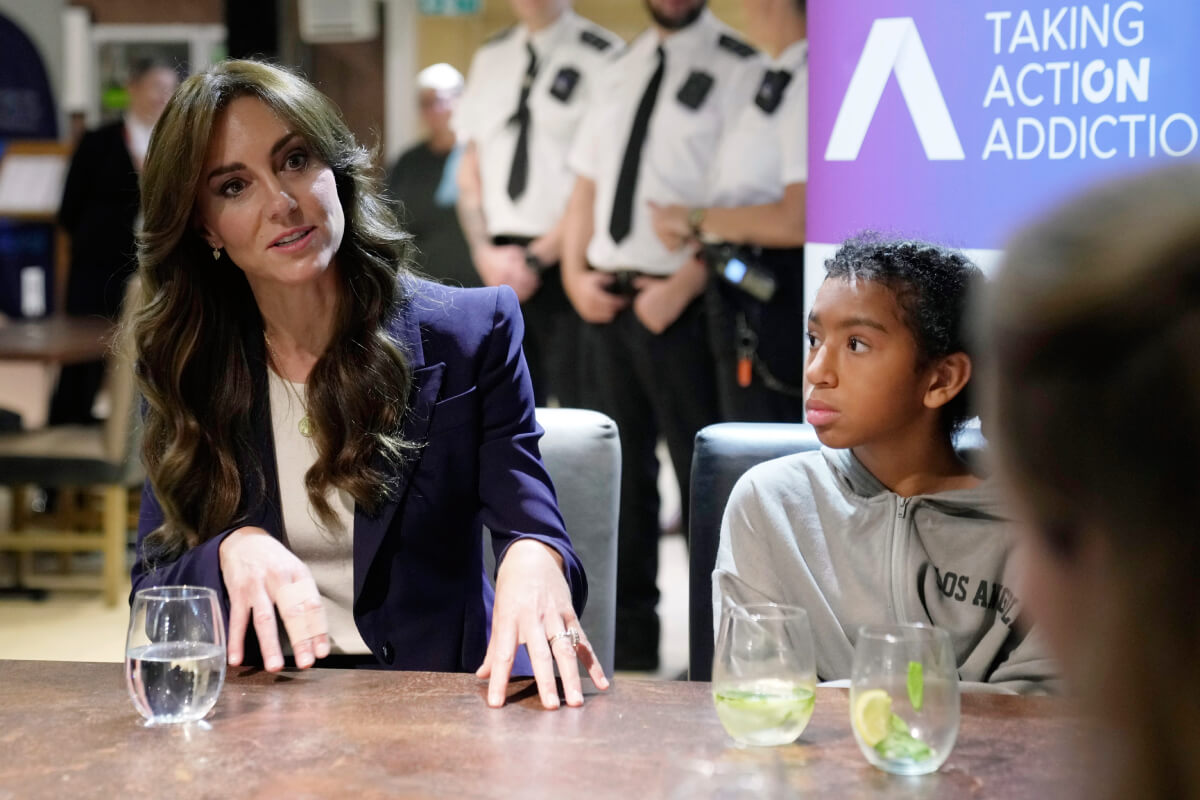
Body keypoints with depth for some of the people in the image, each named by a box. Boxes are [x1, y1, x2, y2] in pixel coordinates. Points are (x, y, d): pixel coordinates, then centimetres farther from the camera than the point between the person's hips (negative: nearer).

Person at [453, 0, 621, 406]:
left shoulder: (602, 57, -6)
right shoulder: (490, 57, 15)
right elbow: (470, 169, 17)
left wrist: (537, 258, -11)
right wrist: (484, 251, 3)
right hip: (501, 269, 6)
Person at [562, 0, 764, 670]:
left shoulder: (737, 68, -6)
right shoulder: (622, 67, 16)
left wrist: (684, 285, -18)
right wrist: (576, 273, 4)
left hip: (679, 303, -7)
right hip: (606, 299, 7)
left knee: (703, 472, -2)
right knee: (625, 467, 14)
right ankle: (629, 643, 25)